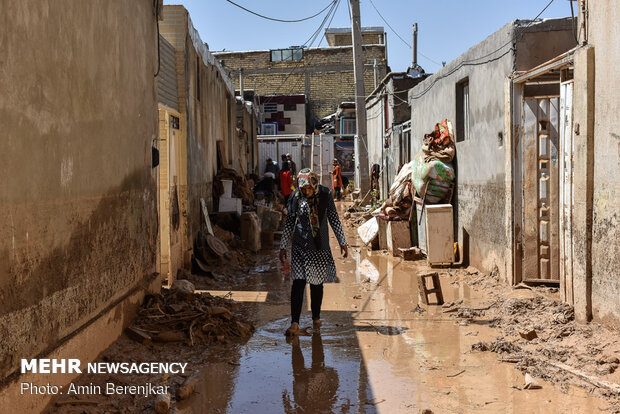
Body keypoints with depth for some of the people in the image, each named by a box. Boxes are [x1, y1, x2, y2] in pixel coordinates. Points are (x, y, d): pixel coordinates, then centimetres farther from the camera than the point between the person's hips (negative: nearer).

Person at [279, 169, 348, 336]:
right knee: (298, 283, -9)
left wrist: (342, 242, 4)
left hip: (320, 247, 1)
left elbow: (334, 220, 3)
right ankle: (294, 324, -8)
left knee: (316, 283, 8)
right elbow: (289, 223, 4)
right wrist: (283, 248, 5)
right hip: (300, 246, 0)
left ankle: (316, 317, 27)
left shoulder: (325, 195, -5)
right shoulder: (295, 198, -4)